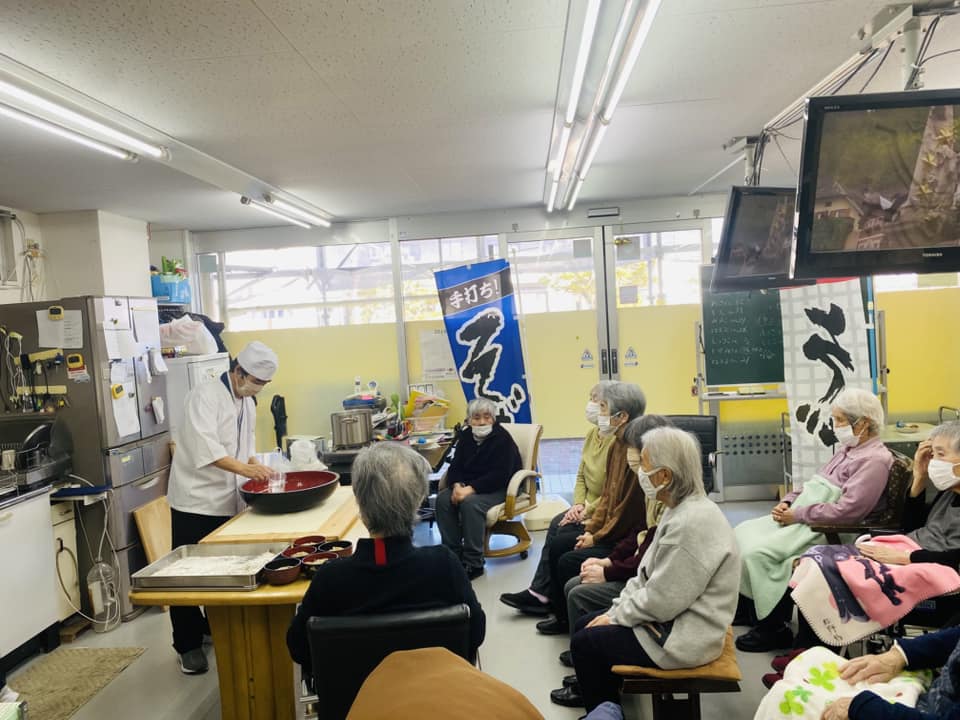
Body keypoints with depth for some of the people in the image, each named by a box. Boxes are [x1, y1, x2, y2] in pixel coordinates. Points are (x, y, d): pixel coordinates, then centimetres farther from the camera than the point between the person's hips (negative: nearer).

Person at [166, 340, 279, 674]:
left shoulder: (248, 403, 11)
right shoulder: (205, 396, -15)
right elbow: (205, 446, -27)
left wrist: (256, 466, -2)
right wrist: (244, 468, -33)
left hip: (227, 502, 7)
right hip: (196, 500, -7)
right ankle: (188, 645, 16)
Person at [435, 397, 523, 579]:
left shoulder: (502, 438, -14)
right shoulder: (465, 436, 6)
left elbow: (500, 475, -22)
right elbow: (456, 467, 5)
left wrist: (471, 489, -30)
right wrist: (457, 485, -19)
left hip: (499, 488, -6)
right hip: (468, 485, 7)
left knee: (470, 502, -34)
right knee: (443, 499, -20)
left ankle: (473, 563, -24)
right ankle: (452, 553, -11)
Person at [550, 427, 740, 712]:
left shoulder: (692, 523, -29)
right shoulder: (680, 508, 4)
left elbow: (662, 601, -26)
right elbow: (647, 576, 10)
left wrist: (616, 618, -11)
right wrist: (614, 610, 3)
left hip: (683, 637, -9)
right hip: (669, 619, 9)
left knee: (584, 642, -4)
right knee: (585, 624, 13)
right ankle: (591, 689, 37)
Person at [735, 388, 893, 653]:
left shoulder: (875, 459, -15)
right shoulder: (847, 449, 16)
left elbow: (847, 510, -24)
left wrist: (796, 515, -19)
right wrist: (788, 502, 4)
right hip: (798, 517, 10)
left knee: (758, 552, -22)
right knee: (742, 532, 3)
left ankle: (775, 628, -6)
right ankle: (742, 605, 13)